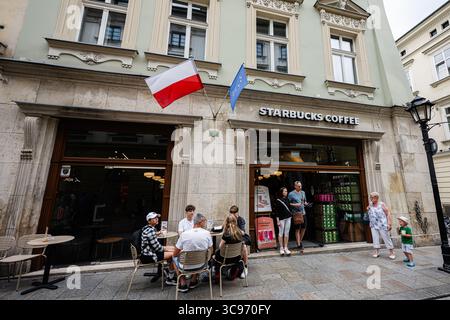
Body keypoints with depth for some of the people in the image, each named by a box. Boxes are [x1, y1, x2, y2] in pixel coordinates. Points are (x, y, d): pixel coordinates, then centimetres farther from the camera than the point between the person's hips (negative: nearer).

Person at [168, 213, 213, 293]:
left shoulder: (184, 234, -18)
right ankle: (193, 281, 37)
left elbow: (175, 254, -7)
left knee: (174, 257, 27)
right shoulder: (207, 233, -14)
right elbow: (210, 249, 2)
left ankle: (183, 284, 25)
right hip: (200, 265, 2)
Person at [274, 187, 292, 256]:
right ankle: (281, 248, 14)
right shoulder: (278, 200, -6)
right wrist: (278, 220, -11)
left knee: (287, 233, 8)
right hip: (281, 218, -5)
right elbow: (276, 211, -7)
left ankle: (286, 248, 17)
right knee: (281, 233, 3)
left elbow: (289, 207, 17)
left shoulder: (287, 199, 9)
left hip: (288, 218, 5)